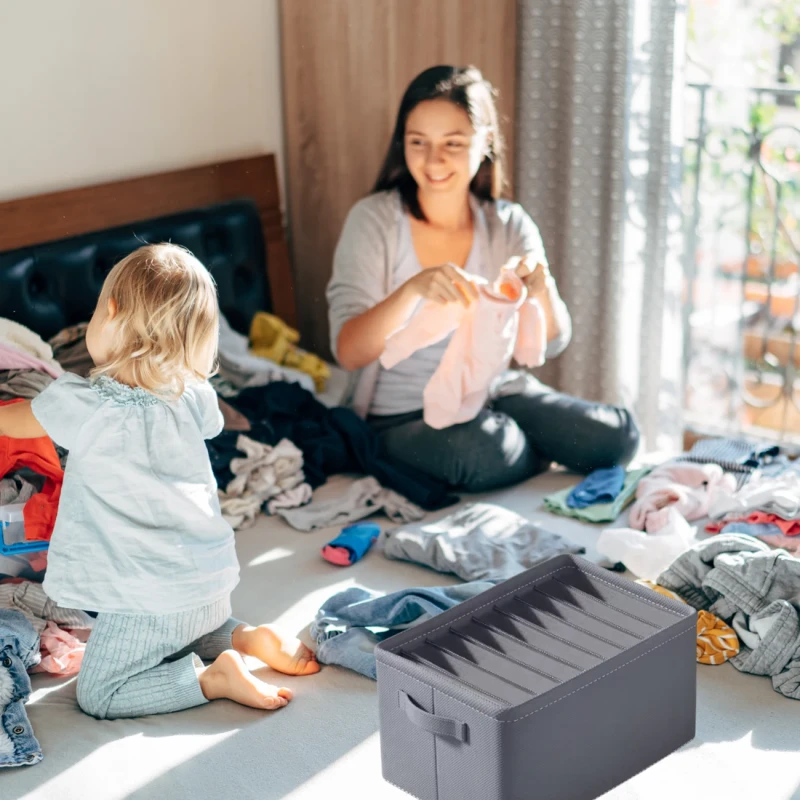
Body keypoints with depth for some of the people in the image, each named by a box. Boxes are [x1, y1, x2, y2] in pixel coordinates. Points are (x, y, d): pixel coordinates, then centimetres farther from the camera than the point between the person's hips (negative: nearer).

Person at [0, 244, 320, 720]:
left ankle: (215, 678, -9)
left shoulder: (78, 404, -18)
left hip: (150, 599, -6)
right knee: (184, 639, 35)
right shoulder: (194, 395, -5)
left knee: (98, 695, 8)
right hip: (212, 582, 7)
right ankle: (251, 639, 9)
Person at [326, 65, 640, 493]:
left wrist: (542, 288, -32)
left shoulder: (509, 225, 0)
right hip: (405, 415, -3)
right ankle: (545, 458, -3)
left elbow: (551, 343, -9)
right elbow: (348, 353, -21)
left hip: (496, 394, 3)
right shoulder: (374, 220, -10)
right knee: (483, 451, -35)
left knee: (617, 435, -20)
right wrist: (413, 289, -39)